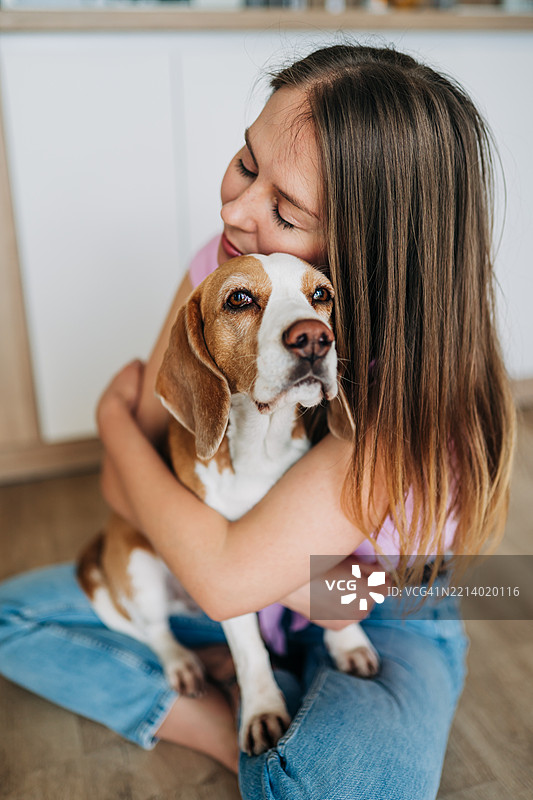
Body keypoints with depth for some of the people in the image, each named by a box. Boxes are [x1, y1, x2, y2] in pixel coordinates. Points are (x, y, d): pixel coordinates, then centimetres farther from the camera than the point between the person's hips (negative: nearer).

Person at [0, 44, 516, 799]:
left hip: (385, 622, -5)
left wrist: (115, 414, -19)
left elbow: (229, 578, -34)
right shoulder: (217, 267, -15)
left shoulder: (414, 373, -32)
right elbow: (122, 481, -11)